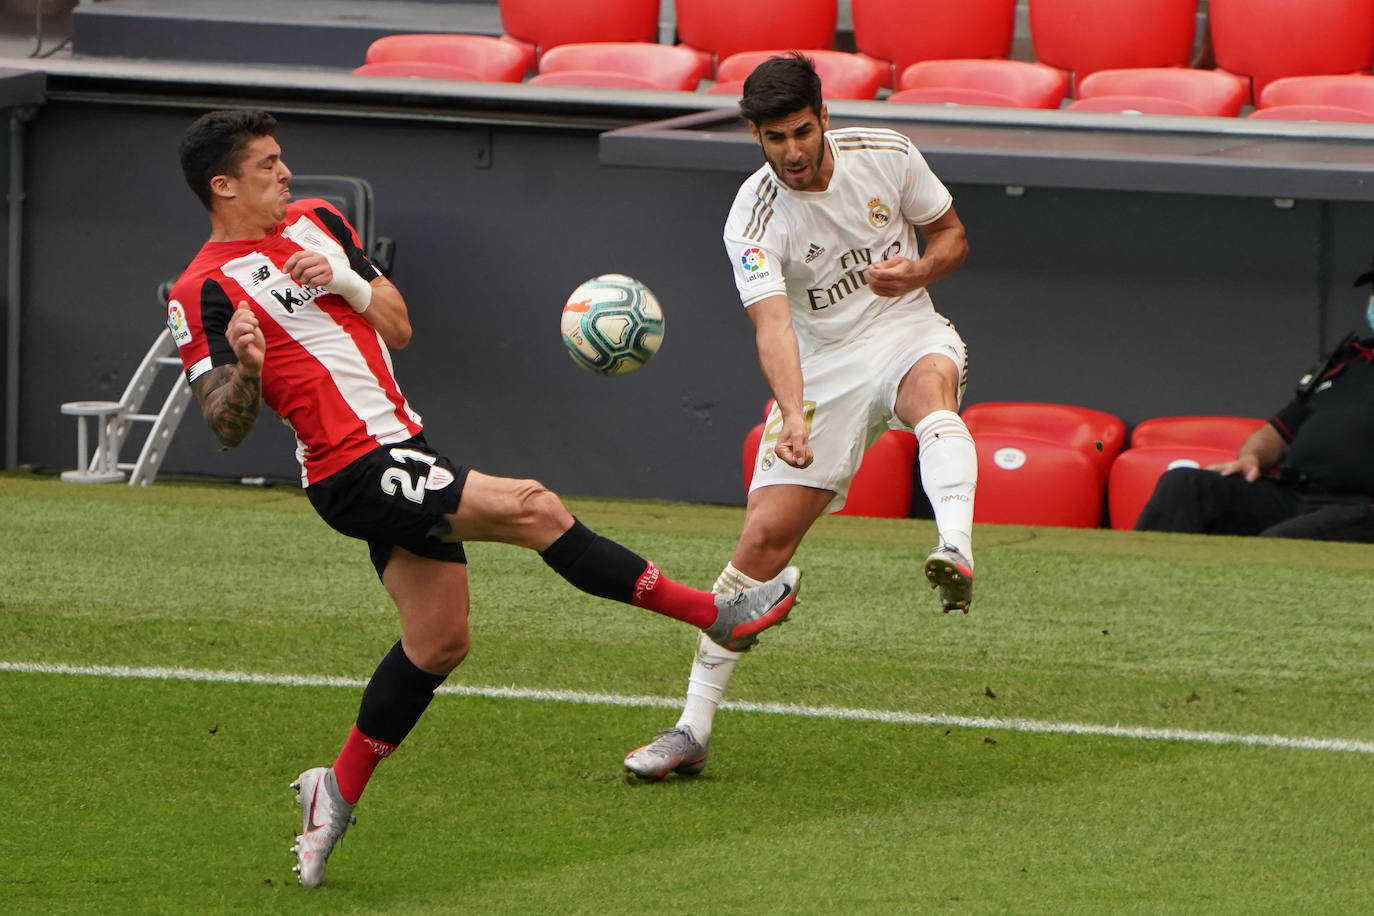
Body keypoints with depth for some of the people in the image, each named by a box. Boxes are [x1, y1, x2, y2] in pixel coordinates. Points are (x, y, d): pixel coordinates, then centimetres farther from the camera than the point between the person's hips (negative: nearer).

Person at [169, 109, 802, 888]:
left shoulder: (315, 223, 13)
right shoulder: (205, 291, -9)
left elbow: (398, 328, 14)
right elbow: (228, 427, -12)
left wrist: (348, 282, -5)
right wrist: (244, 368, -32)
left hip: (400, 448, 9)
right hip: (355, 470, -9)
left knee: (439, 643, 11)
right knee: (531, 507, -18)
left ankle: (338, 795, 24)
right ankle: (717, 615, -14)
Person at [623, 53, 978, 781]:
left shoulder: (885, 155, -6)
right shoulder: (753, 220, -15)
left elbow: (951, 235, 9)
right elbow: (772, 325, -29)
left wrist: (919, 269, -15)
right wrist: (793, 416, -46)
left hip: (908, 334, 0)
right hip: (823, 366, 0)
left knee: (933, 388, -38)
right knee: (763, 538, -7)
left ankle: (955, 555, -64)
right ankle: (693, 730, 1)